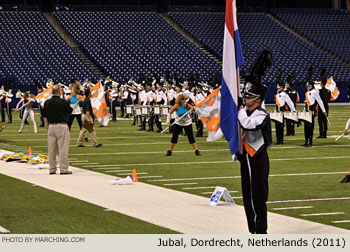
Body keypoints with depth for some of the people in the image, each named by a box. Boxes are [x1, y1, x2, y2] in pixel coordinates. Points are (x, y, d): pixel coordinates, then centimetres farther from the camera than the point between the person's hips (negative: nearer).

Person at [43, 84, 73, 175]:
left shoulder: (47, 102, 3)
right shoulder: (63, 102, -11)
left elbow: (45, 117, 7)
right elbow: (70, 111, 6)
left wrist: (48, 127, 16)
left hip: (51, 126, 5)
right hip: (62, 126, -5)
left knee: (51, 149, 9)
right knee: (63, 149, -1)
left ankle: (52, 169, 13)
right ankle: (63, 169, -1)